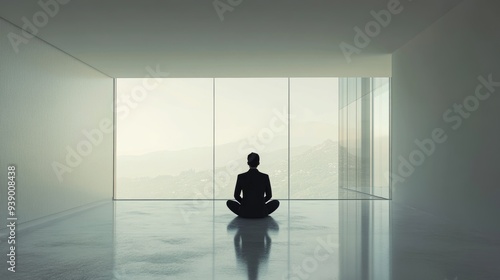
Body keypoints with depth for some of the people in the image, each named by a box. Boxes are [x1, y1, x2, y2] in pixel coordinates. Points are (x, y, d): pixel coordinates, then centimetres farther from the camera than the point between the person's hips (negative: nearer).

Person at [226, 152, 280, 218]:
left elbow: (236, 196, 2)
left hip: (245, 213, 0)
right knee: (276, 202, 28)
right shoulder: (265, 177, -6)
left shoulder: (241, 177, -7)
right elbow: (269, 196, 5)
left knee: (229, 202, 27)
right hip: (261, 213, 0)